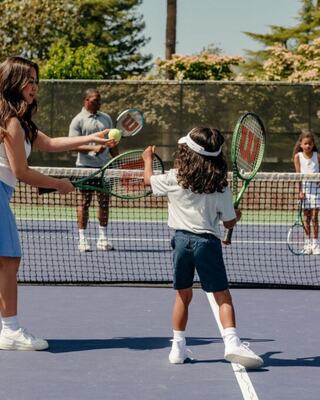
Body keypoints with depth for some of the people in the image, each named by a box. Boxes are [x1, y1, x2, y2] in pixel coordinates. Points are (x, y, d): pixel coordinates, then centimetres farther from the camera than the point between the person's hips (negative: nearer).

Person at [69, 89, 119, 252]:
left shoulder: (106, 118, 13)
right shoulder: (78, 120, -3)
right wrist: (93, 148, -23)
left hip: (105, 165, 5)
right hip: (86, 165, -5)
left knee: (104, 201, 5)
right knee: (85, 202, 0)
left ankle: (102, 238, 12)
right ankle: (82, 239, 5)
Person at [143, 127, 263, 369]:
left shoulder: (173, 179, 0)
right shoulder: (220, 187, -2)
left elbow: (149, 179, 21)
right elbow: (229, 223, 3)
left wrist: (148, 159, 40)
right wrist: (237, 215, 26)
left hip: (182, 239, 2)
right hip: (207, 241, -2)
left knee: (183, 295, 14)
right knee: (223, 296, 0)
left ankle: (178, 347, 17)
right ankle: (232, 342, -16)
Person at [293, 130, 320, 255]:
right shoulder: (298, 156, 1)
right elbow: (298, 174, -1)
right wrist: (300, 191, -6)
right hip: (304, 187, 1)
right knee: (306, 216, 4)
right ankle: (308, 243, 10)